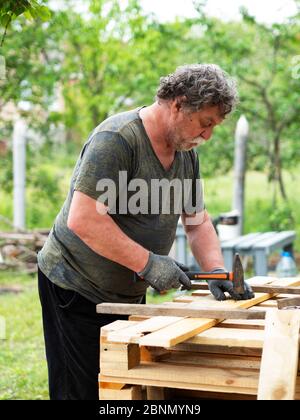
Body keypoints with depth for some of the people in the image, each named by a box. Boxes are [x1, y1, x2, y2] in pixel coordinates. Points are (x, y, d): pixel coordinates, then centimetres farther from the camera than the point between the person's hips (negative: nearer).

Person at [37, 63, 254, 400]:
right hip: (77, 287, -8)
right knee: (85, 391, -5)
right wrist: (147, 263, -27)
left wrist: (216, 271, -5)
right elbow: (82, 220, -28)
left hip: (128, 293, 8)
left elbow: (197, 220, 12)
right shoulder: (116, 139, -22)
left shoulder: (186, 151, 7)